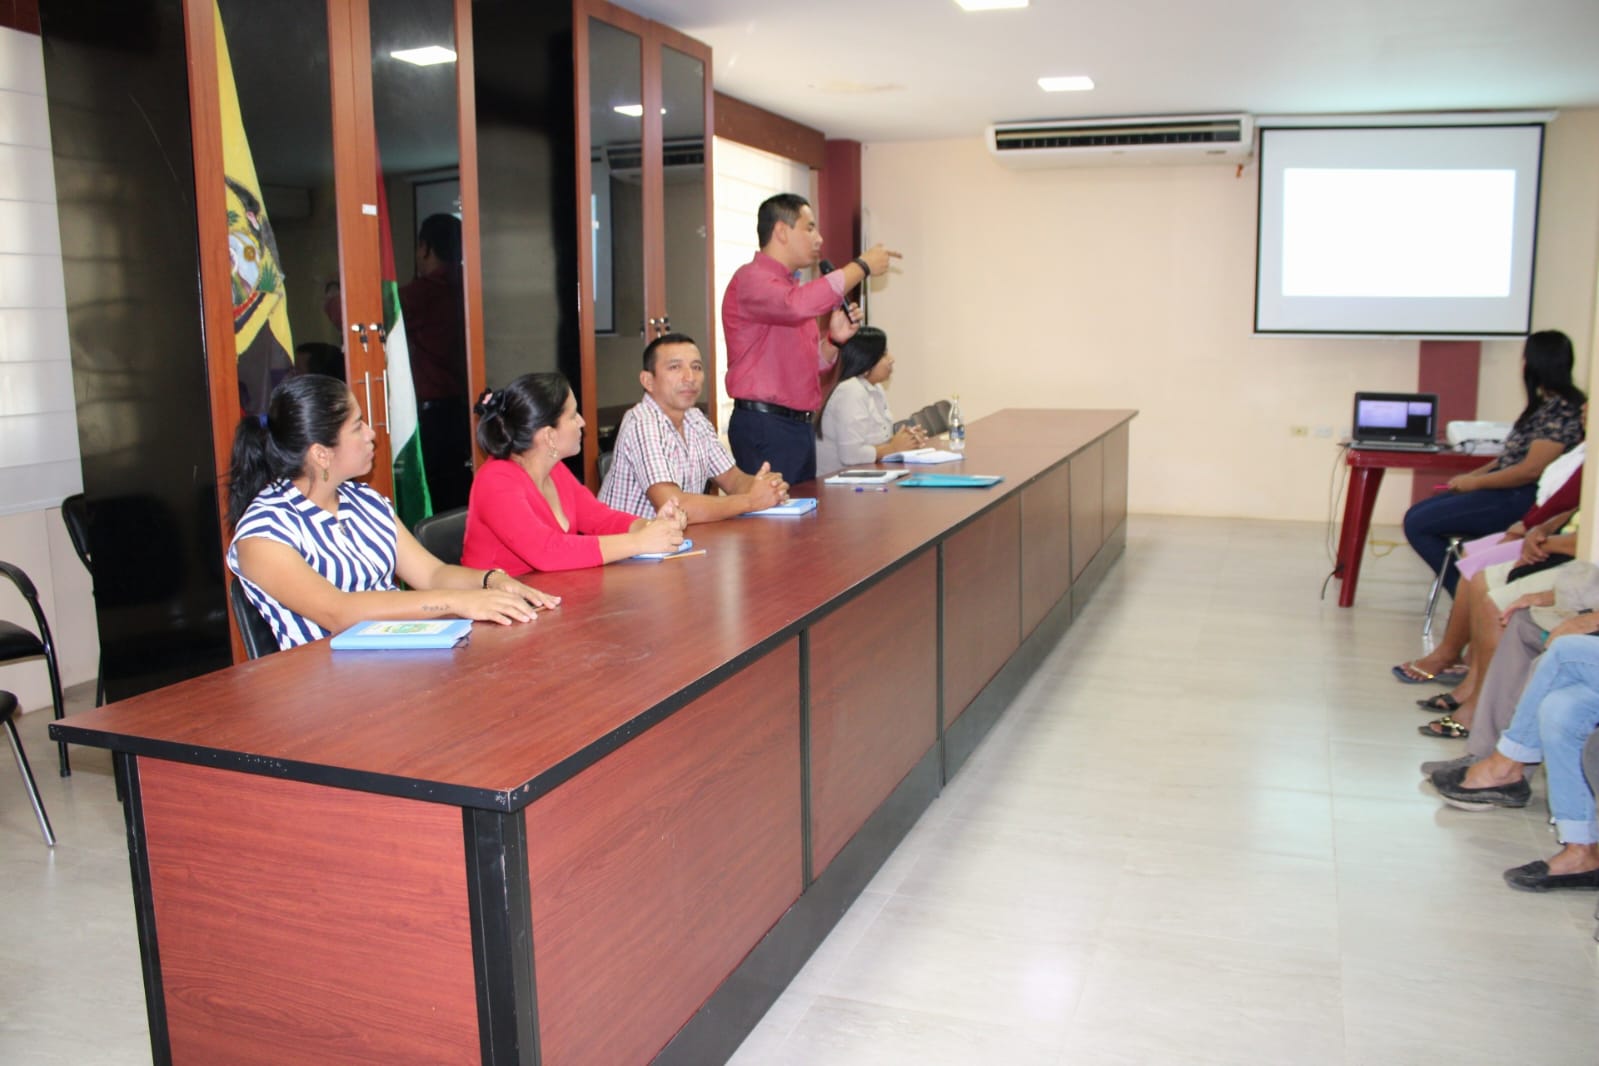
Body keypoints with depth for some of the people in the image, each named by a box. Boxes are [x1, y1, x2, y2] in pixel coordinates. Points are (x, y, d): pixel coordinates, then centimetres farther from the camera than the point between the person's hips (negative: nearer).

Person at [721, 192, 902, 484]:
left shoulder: (791, 286, 21)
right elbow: (799, 305, -30)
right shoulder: (752, 278, -8)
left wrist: (833, 339, 5)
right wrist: (861, 266, -19)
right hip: (764, 426, -9)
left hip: (799, 425, 9)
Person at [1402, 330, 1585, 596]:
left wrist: (1475, 482, -13)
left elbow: (1530, 470, -22)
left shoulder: (1562, 410, -18)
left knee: (1417, 524, -14)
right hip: (1508, 492, 10)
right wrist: (1472, 475, 7)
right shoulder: (1544, 404, 14)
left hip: (1520, 499, -10)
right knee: (1416, 515, 6)